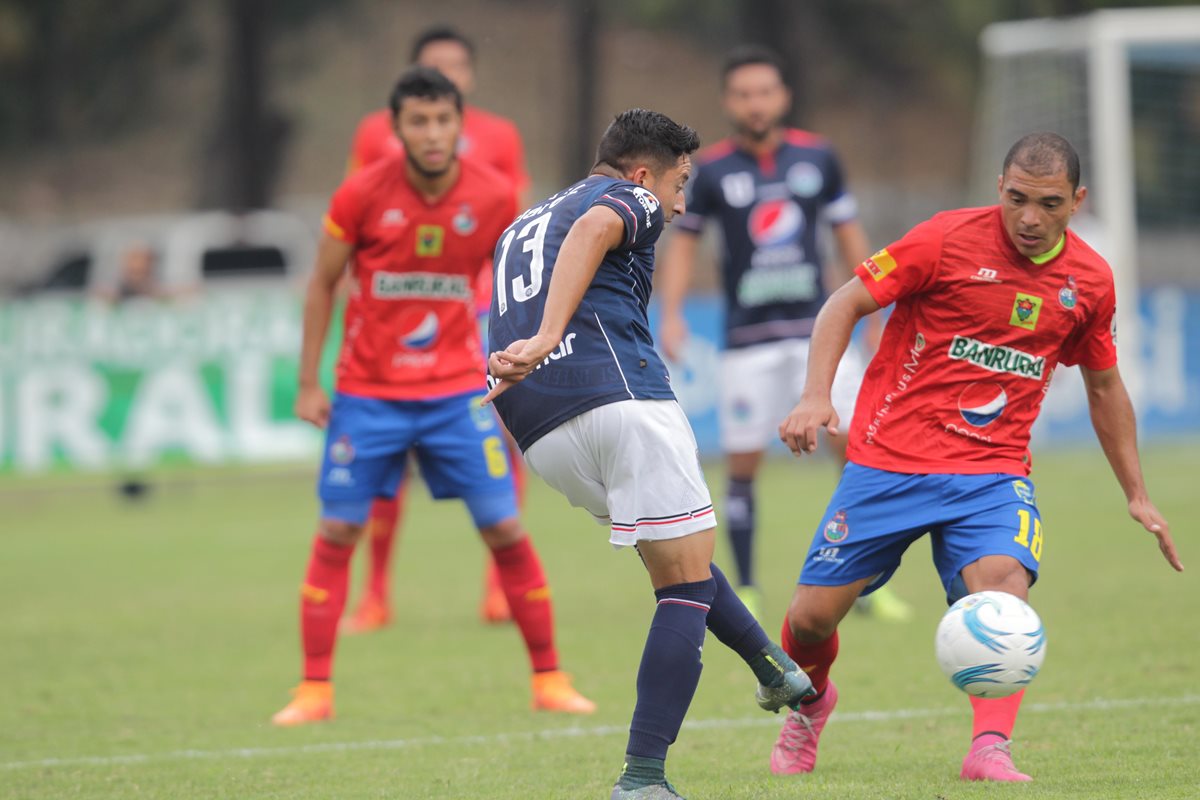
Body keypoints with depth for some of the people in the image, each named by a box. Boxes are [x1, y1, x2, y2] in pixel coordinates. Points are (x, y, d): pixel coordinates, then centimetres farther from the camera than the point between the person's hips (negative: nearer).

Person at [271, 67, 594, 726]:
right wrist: (308, 384, 0)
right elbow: (322, 284, 2)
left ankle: (549, 680, 8)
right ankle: (314, 690, 5)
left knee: (505, 530, -3)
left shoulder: (493, 198, -7)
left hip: (458, 391, 1)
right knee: (336, 533, -3)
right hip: (367, 392, -1)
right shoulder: (362, 195, -10)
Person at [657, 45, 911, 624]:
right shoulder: (712, 170, -1)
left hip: (817, 328, 1)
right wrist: (671, 314, -3)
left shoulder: (818, 158, 3)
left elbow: (849, 235, 11)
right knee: (742, 466, -1)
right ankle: (745, 591, 11)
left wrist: (874, 316, 10)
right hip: (747, 338, -1)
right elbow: (684, 241, 9)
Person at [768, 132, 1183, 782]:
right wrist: (816, 396, -19)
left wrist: (1137, 496, 21)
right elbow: (845, 304, -4)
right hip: (890, 459, -1)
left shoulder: (1089, 279, 4)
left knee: (1004, 580, -30)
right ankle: (809, 704, 34)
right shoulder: (949, 239, -9)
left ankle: (990, 750, -34)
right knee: (813, 616, 0)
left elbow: (1104, 387, 20)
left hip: (993, 471, 2)